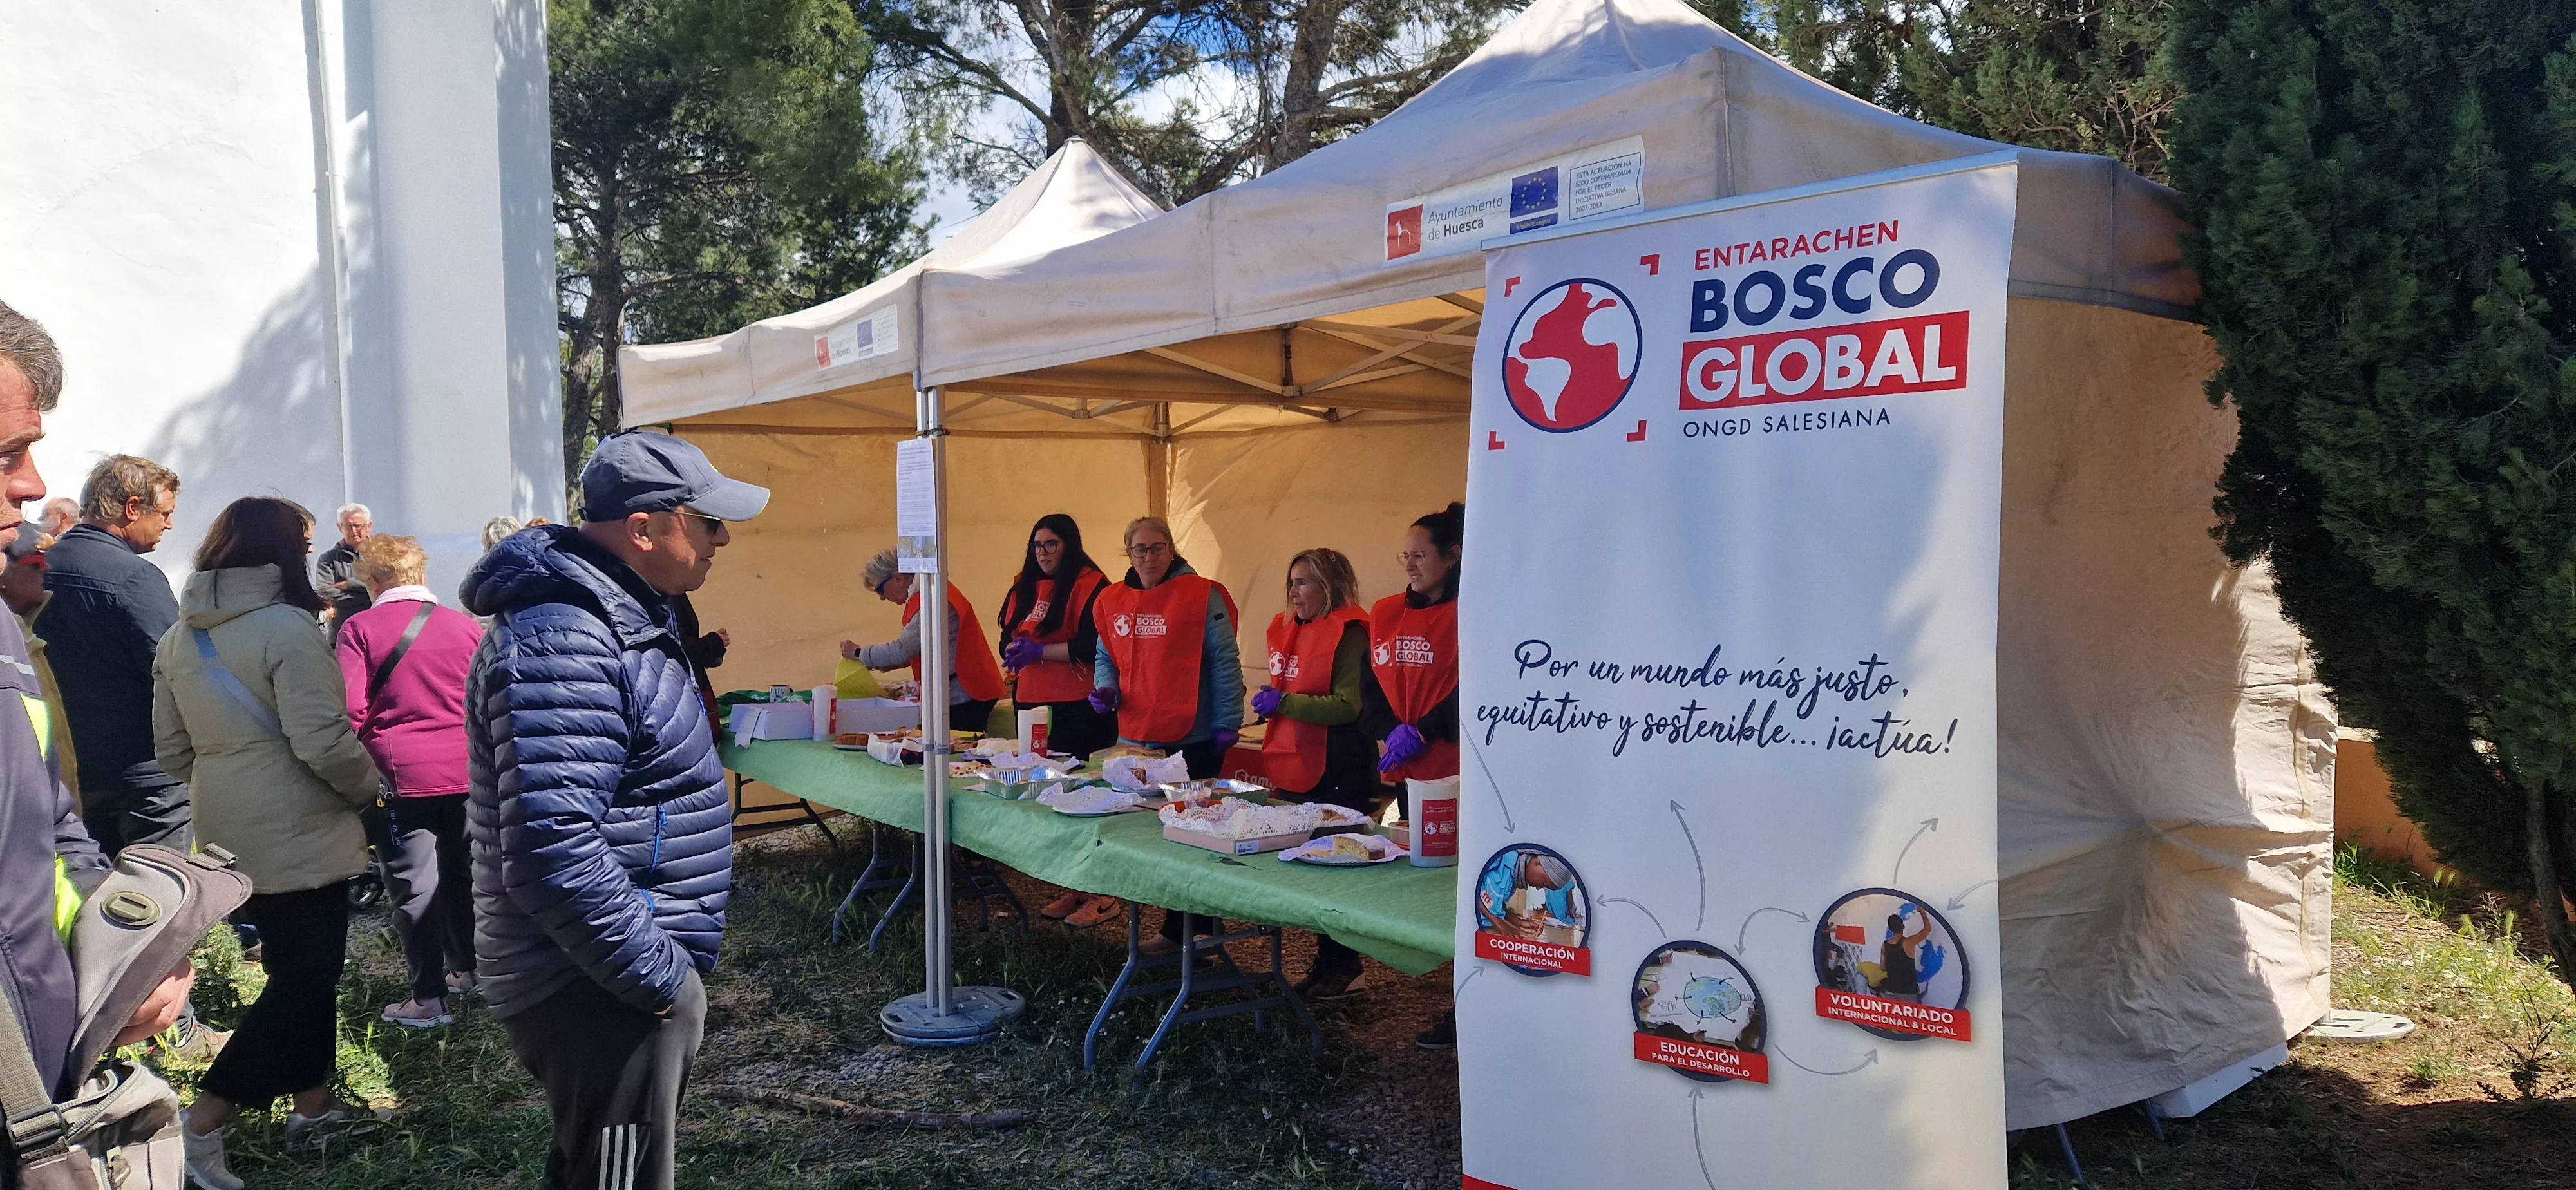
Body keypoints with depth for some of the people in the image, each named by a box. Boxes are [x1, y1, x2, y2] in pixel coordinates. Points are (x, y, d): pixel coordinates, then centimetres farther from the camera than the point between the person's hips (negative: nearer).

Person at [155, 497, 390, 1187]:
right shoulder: (286, 627, -18)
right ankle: (204, 1124, 0)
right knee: (305, 979, 0)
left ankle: (313, 1106, 26)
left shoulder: (180, 637, 8)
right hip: (298, 834, -9)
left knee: (298, 968, 18)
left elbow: (171, 748, 13)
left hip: (228, 835, 9)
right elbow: (321, 739, -23)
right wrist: (368, 787, -6)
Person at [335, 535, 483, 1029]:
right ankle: (467, 967, 30)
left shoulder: (360, 627, -4)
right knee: (462, 873, 17)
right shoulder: (465, 625, 3)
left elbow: (350, 708, -9)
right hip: (466, 772, 3)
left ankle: (429, 998, 5)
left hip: (403, 773, -3)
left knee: (414, 887, 3)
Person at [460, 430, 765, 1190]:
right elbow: (555, 853, -32)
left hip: (624, 970, 10)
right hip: (600, 992, -10)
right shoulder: (562, 642, -24)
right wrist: (657, 976, -22)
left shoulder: (615, 613, 10)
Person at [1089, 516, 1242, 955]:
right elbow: (1105, 658, 21)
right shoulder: (1111, 602, 9)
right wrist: (1105, 688, 0)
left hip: (1193, 739, -5)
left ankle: (1187, 930, 13)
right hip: (1135, 738, 6)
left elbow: (1225, 663, -6)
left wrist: (1227, 722, -10)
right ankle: (1177, 929, 21)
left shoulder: (1202, 596, -6)